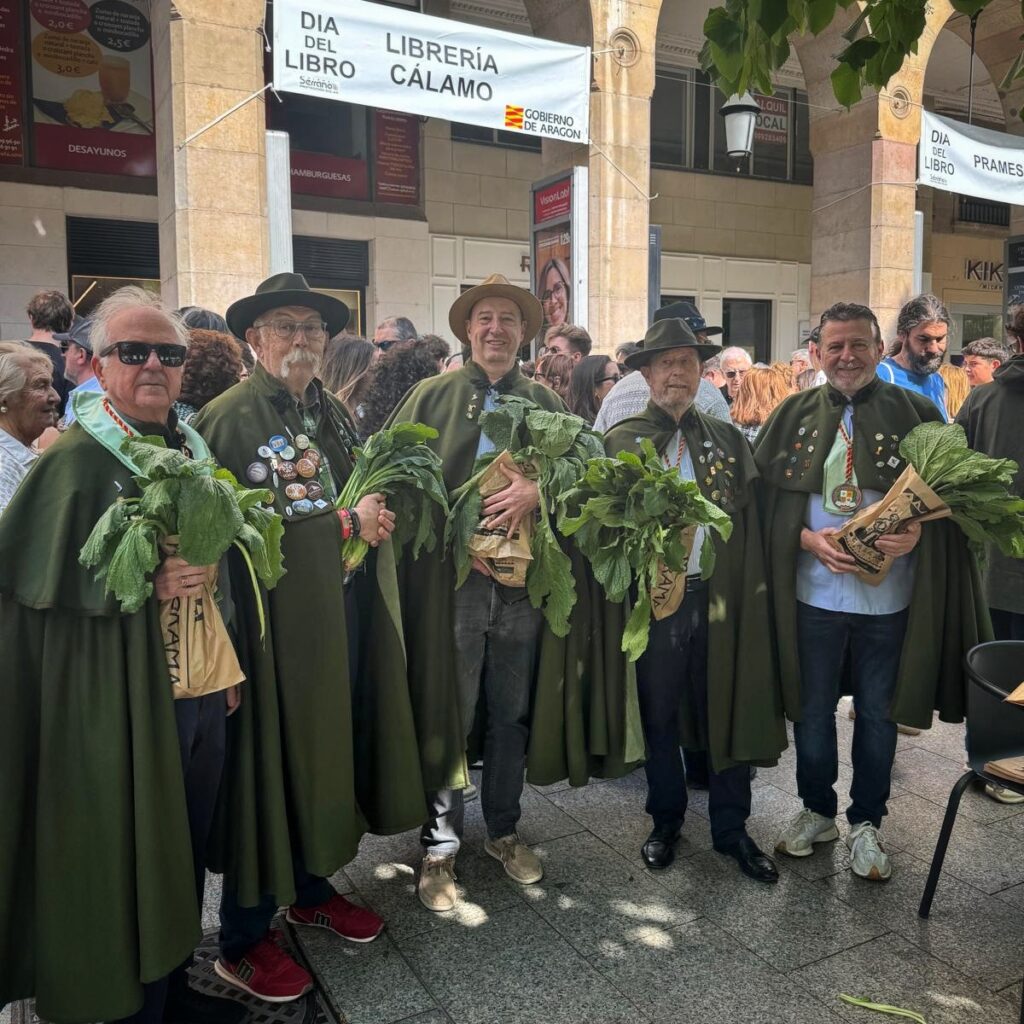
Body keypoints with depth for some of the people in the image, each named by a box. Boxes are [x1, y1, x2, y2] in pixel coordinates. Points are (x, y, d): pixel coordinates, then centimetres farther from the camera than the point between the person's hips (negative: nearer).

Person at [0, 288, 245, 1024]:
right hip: (119, 700, -6)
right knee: (124, 859, 5)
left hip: (199, 688, 6)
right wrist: (143, 583, -22)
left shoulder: (195, 452, 10)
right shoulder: (75, 459, -10)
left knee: (187, 846, 17)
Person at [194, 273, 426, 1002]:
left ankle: (312, 885, 38)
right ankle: (244, 937, 22)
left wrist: (378, 517, -1)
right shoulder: (229, 416, -10)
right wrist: (344, 520, -15)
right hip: (272, 620, -7)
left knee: (329, 750, 16)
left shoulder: (334, 413, 12)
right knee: (270, 761, 3)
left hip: (341, 614, 7)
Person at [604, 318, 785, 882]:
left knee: (728, 715, 10)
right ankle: (666, 820, 33)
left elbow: (749, 526, 3)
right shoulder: (622, 440, 0)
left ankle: (731, 829, 28)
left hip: (719, 599, 2)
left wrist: (750, 598, -4)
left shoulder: (728, 439, 7)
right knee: (658, 718, 13)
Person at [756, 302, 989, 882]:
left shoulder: (915, 413, -2)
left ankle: (867, 823, 33)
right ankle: (817, 812, 35)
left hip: (889, 594, -1)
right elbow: (768, 498, 2)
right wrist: (808, 538, -15)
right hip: (814, 592, 1)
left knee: (878, 714, 13)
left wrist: (916, 532, -19)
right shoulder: (795, 415, 2)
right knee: (812, 709, 14)